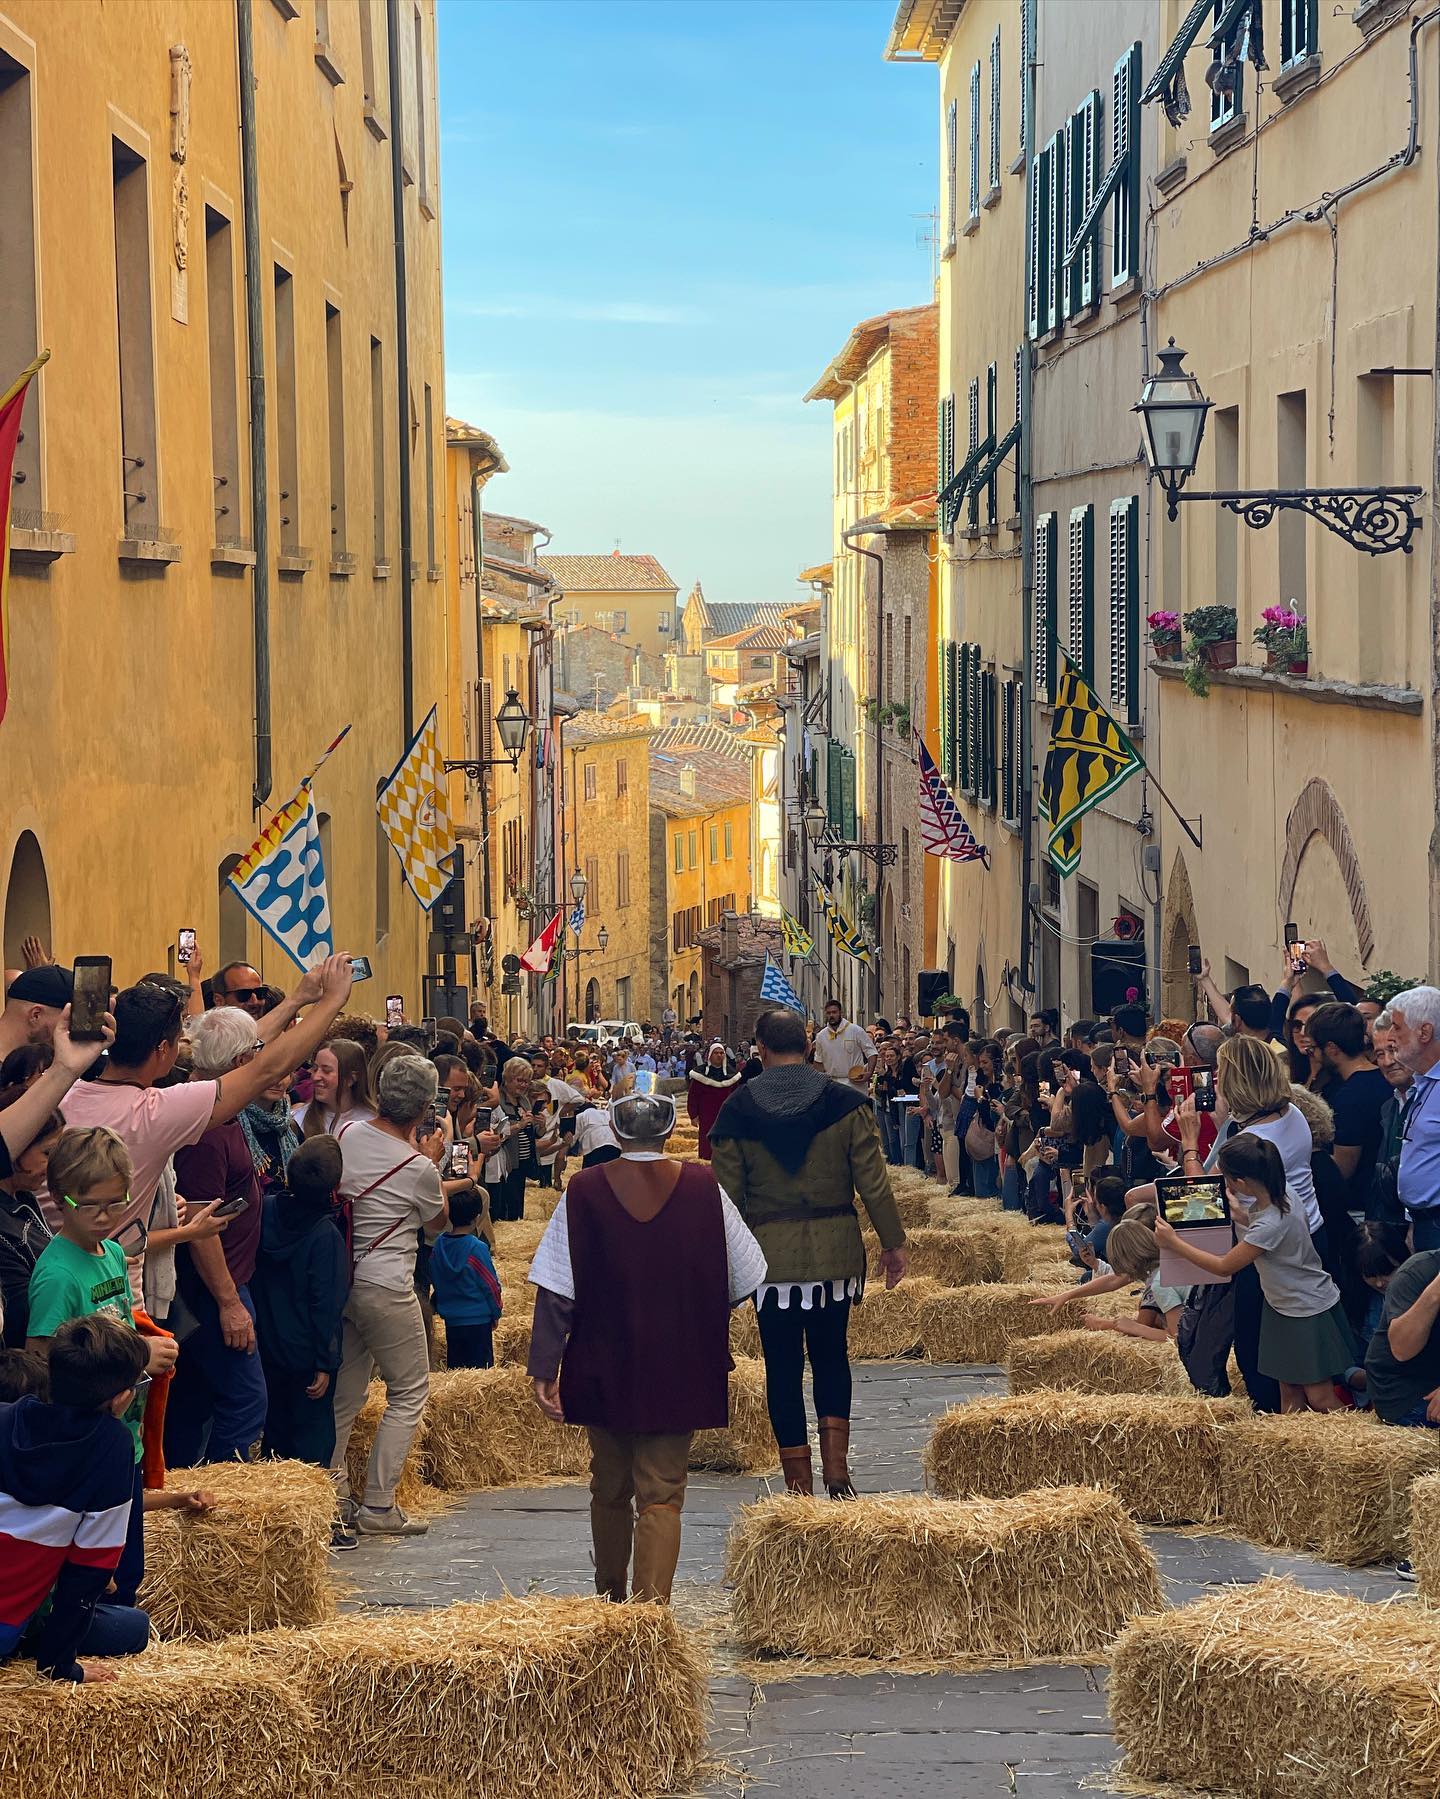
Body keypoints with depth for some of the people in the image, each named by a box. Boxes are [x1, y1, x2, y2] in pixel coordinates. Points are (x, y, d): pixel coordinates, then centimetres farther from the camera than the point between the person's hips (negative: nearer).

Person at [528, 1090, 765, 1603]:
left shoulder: (584, 1191, -6)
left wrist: (545, 1369, -3)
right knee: (661, 1494, 0)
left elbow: (556, 1291, -7)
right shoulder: (702, 1188, -5)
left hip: (604, 1370, 1)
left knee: (609, 1487, 18)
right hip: (678, 1369, -1)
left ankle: (610, 1599, 32)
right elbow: (741, 1279, 3)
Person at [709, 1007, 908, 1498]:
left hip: (770, 1253, -1)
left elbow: (728, 1196, -1)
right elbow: (873, 1181, -3)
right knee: (831, 1355, 17)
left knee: (783, 1367, 5)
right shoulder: (846, 1104, -2)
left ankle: (799, 1483, 5)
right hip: (836, 1249, 1)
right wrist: (892, 1242, 7)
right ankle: (836, 1465, 2)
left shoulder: (737, 1111, -3)